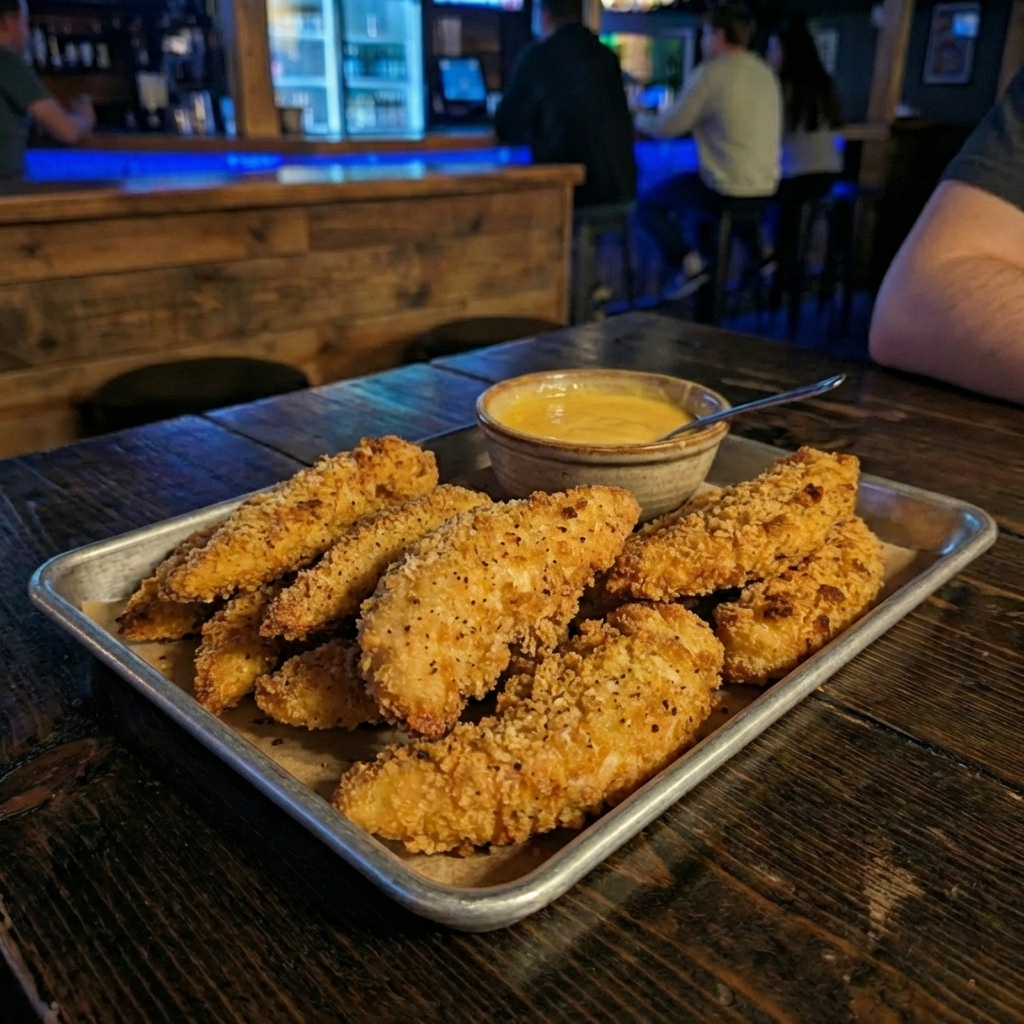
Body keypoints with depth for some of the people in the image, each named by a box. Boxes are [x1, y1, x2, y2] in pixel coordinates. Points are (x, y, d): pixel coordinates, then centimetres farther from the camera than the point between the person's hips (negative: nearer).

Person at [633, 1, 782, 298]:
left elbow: (668, 127, -9)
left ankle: (689, 266, -3)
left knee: (647, 203, 9)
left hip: (729, 191, -8)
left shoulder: (711, 73, -14)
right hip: (765, 187, 8)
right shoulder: (765, 72, 10)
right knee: (690, 189, 35)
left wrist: (640, 120, 12)